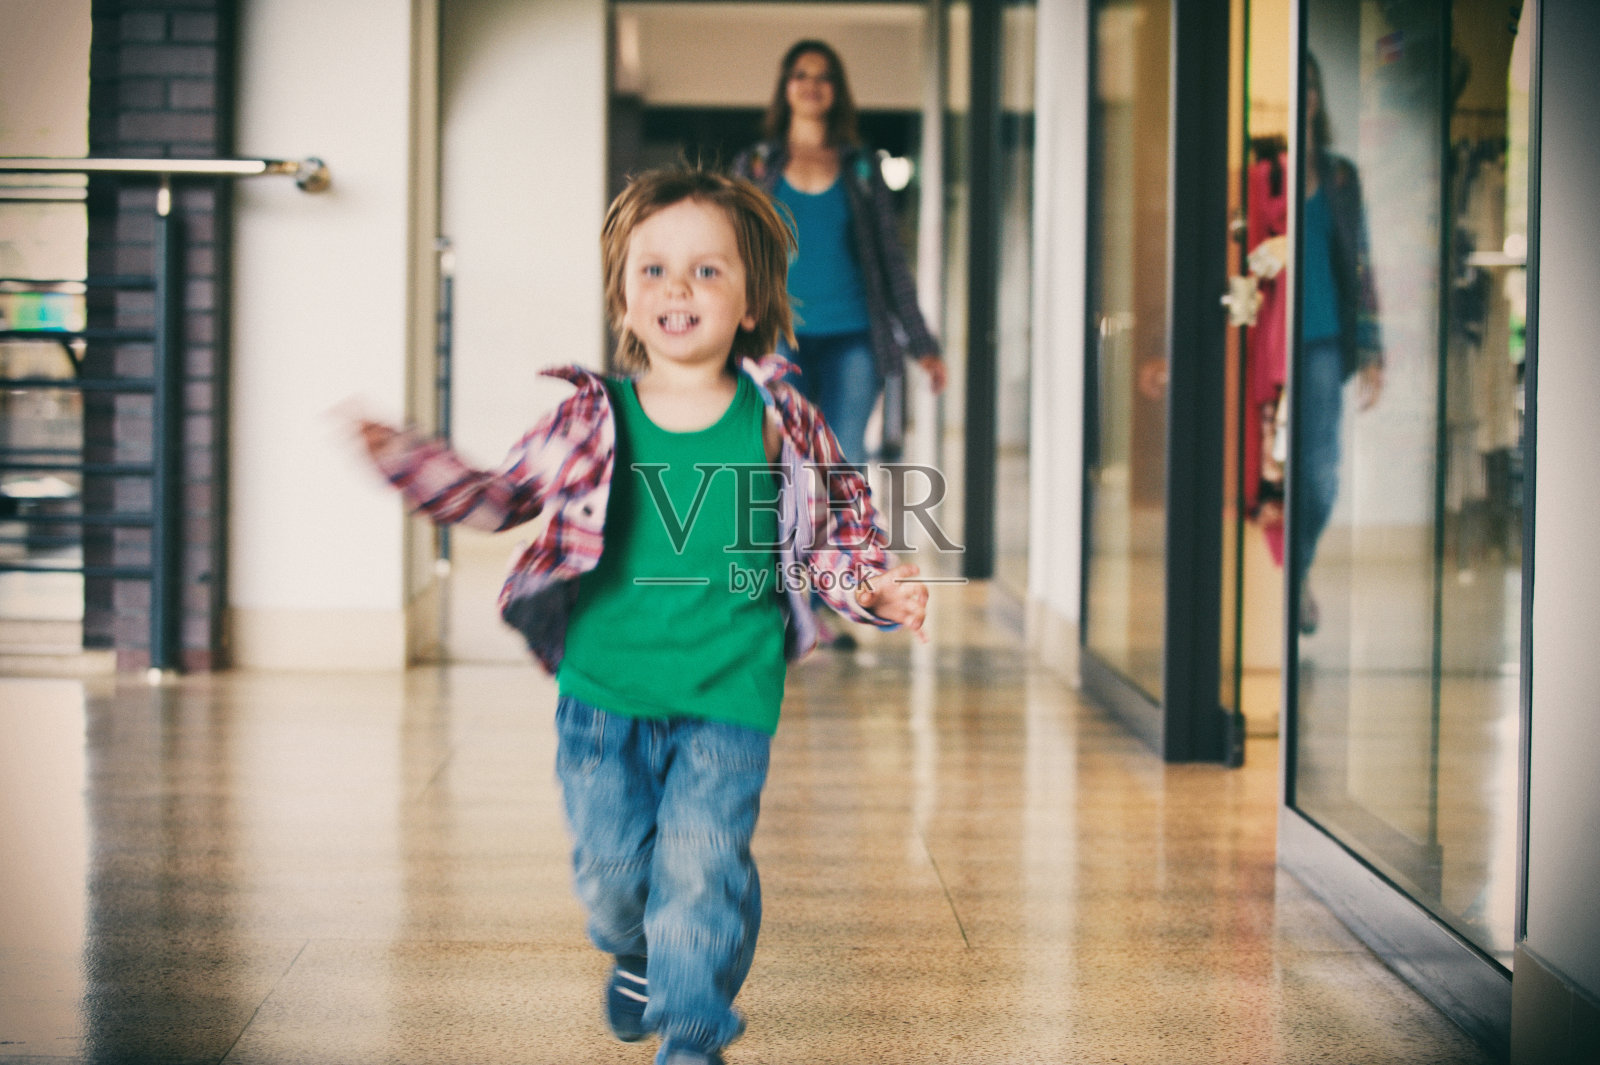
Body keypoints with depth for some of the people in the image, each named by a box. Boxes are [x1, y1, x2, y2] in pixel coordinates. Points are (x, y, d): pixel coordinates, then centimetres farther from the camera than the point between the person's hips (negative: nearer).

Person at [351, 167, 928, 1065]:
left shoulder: (780, 424, -1)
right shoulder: (591, 423, 0)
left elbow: (833, 532, 10)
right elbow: (502, 497, 14)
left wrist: (872, 587, -7)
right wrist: (405, 459, 7)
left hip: (727, 696, -1)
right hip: (604, 690, 1)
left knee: (703, 860, -9)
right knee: (611, 859, 7)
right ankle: (638, 958, 41)